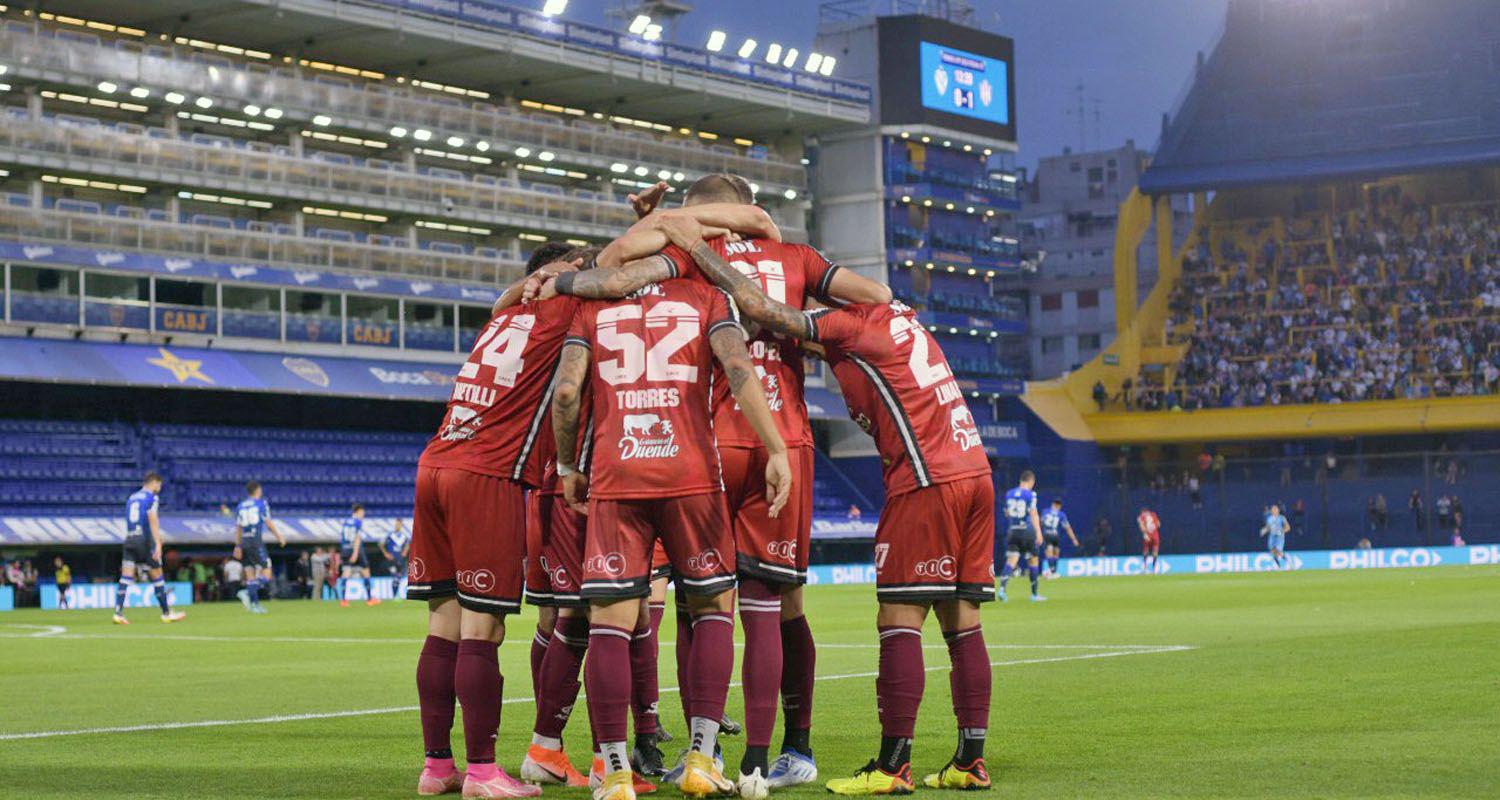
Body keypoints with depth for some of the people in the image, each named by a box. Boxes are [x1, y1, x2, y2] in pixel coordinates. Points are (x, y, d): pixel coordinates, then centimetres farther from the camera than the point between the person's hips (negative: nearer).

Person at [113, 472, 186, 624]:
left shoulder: (132, 498, 19)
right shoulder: (151, 498, -3)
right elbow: (153, 521, -14)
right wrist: (158, 544, -20)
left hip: (129, 539, 6)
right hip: (145, 540, -6)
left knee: (126, 577, -3)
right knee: (157, 577, 5)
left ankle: (118, 613, -16)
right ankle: (166, 613, 13)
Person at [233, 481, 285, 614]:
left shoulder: (240, 506, 13)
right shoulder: (261, 503, 0)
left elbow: (238, 528, 14)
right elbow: (268, 523, -3)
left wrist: (238, 546, 17)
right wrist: (279, 537, 7)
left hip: (244, 542, 6)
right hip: (256, 542, -6)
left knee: (251, 576, 8)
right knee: (266, 575, -3)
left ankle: (255, 604, 3)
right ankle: (247, 593, -22)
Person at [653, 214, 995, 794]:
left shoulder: (850, 326, -6)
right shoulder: (895, 315, 19)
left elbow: (760, 309, -11)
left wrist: (697, 247, -3)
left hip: (927, 483, -9)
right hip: (974, 471, 9)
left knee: (899, 621, -6)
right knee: (962, 621, 8)